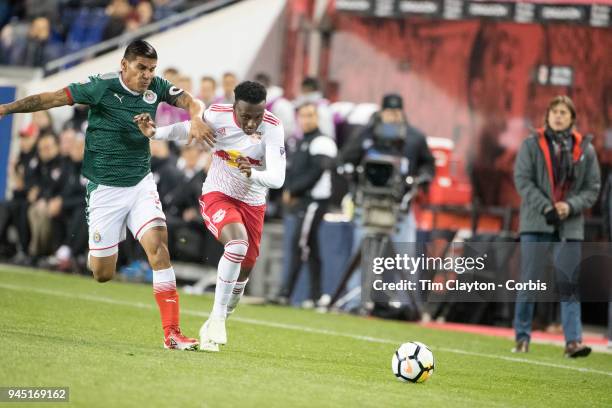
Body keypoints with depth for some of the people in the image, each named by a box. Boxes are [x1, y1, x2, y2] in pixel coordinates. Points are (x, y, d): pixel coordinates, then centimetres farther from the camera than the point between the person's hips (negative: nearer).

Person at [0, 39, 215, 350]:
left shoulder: (156, 87, -1)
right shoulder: (102, 87, -13)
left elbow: (189, 101, 6)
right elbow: (54, 98, -15)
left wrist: (196, 118, -18)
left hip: (141, 183, 3)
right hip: (105, 188, -3)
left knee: (158, 245, -19)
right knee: (102, 274, 0)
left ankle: (171, 332, -19)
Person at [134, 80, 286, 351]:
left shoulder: (273, 128, -20)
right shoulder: (217, 115, -17)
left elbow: (277, 178, -27)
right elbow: (187, 129, 5)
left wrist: (253, 174, -46)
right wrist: (155, 133, -10)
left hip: (253, 204, 3)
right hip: (217, 196, -3)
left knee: (244, 271, 9)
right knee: (238, 242, -32)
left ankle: (214, 327, 33)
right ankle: (217, 317, -25)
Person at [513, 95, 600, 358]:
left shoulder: (585, 149, 6)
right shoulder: (532, 144, 2)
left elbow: (592, 188, 7)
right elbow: (522, 179, -5)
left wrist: (570, 206, -11)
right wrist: (545, 207, -16)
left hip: (569, 225, 1)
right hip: (536, 221, -1)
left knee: (569, 285, -3)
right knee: (529, 281, 1)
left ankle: (573, 340, -5)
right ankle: (522, 337, 9)